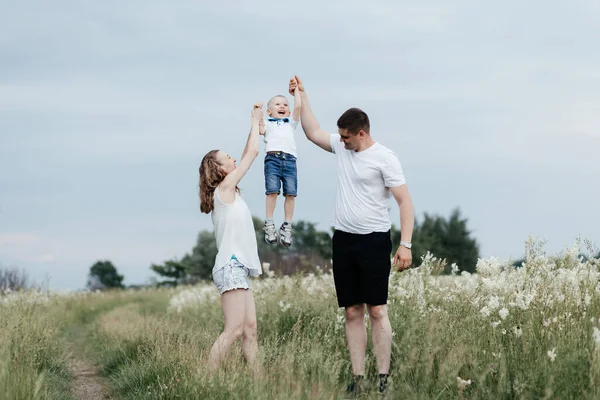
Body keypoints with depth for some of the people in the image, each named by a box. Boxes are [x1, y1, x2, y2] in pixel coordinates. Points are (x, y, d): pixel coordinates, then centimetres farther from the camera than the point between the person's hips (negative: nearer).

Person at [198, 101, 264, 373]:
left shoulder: (227, 191, 17)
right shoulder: (225, 187, -6)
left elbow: (247, 155, 25)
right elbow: (252, 153, -3)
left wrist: (257, 126, 25)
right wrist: (255, 122, 9)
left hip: (237, 268, 10)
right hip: (231, 267, -10)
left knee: (250, 329, 4)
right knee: (234, 329, -16)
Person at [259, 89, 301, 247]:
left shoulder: (290, 123, 29)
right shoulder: (268, 123, 23)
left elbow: (298, 106, 19)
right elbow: (260, 131, 2)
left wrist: (296, 92, 28)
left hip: (289, 159, 2)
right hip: (272, 158, -2)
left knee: (291, 193, -7)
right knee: (272, 191, -15)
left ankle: (287, 226, -1)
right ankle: (269, 225, -10)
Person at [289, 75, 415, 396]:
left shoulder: (384, 158, -10)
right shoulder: (342, 147, 8)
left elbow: (405, 202, -12)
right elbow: (313, 132, 25)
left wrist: (405, 244, -19)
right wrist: (302, 96, 20)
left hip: (374, 240, -6)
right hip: (343, 240, 6)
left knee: (377, 311, -8)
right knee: (353, 312, 4)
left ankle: (383, 379, -7)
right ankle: (357, 379, 4)